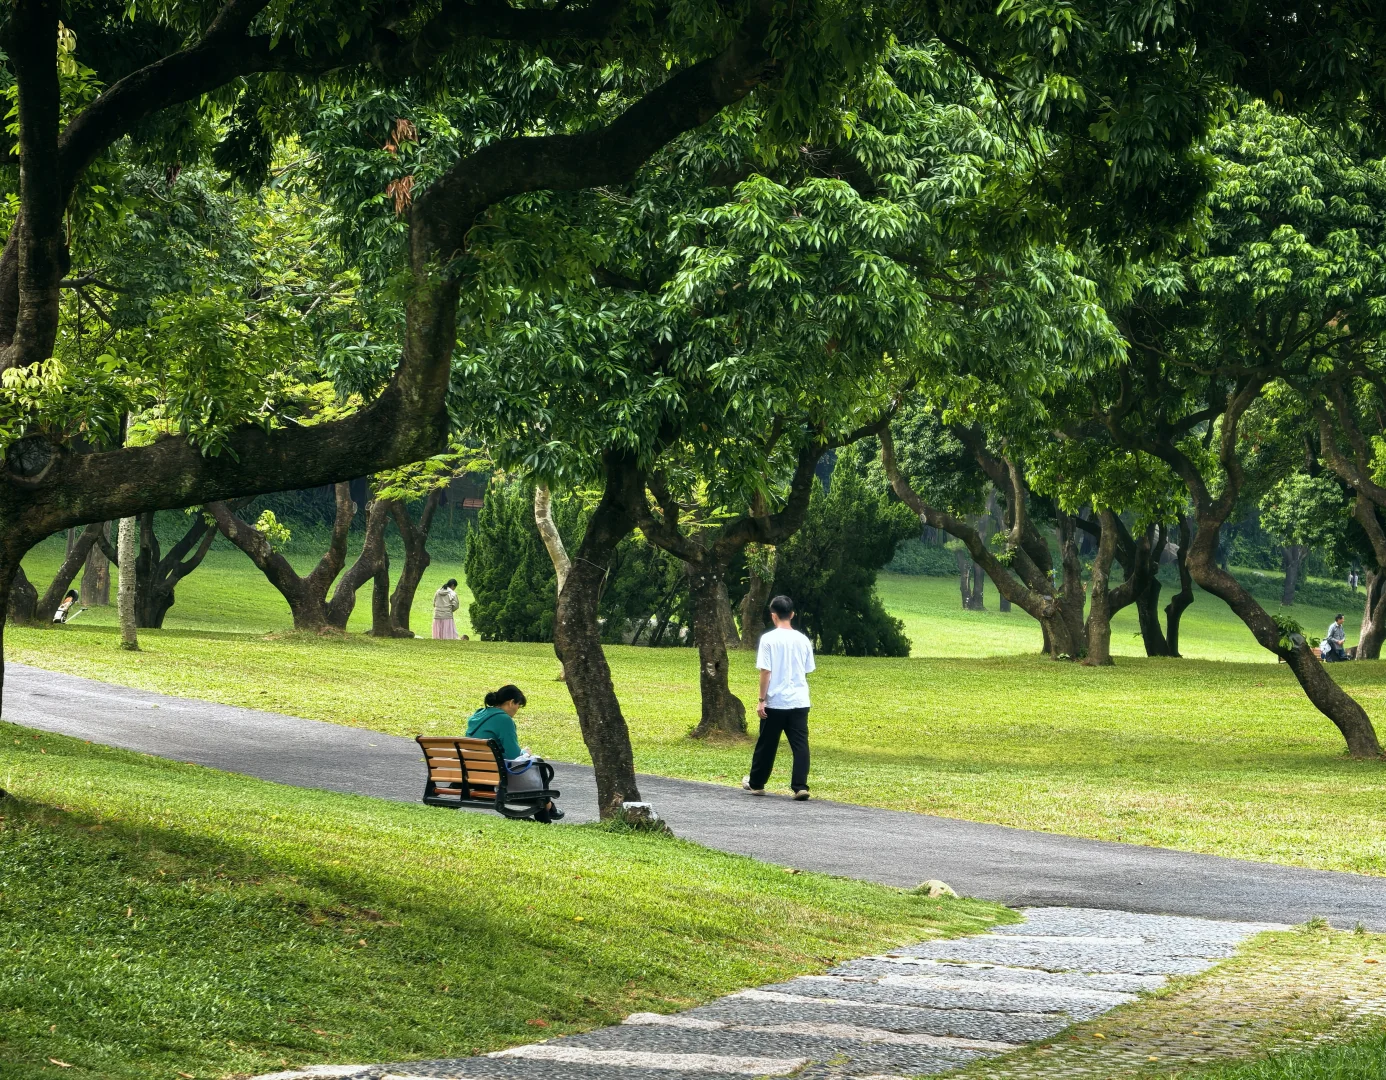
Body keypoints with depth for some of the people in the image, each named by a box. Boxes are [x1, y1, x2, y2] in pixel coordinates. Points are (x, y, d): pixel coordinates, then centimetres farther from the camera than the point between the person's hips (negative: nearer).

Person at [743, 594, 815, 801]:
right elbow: (807, 671, 13)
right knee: (800, 745, -1)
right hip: (799, 701, 3)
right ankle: (800, 786, -10)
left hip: (775, 702, -3)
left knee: (766, 745, 11)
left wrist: (762, 700, -6)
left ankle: (756, 783, 24)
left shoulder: (768, 639, -8)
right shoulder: (803, 640, 5)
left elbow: (765, 672, -10)